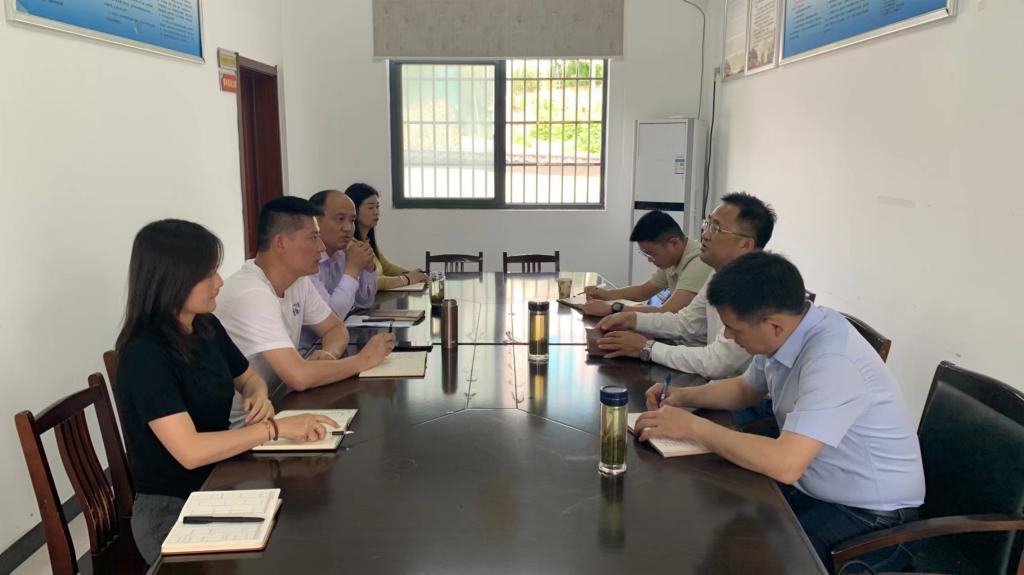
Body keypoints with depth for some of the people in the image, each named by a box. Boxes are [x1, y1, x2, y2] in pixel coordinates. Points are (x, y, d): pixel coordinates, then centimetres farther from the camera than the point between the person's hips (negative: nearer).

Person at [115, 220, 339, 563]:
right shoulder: (145, 355, -23)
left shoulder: (206, 327, 1)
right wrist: (276, 427, -29)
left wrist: (259, 397, -5)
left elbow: (248, 378, 17)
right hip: (171, 511, -6)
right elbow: (190, 451, -31)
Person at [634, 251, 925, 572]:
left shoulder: (832, 360, -31)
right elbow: (745, 389, 15)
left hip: (870, 512, -7)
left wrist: (692, 426, -27)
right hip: (811, 486, 8)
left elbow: (786, 464, -38)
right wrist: (684, 397, -3)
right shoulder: (785, 332, -5)